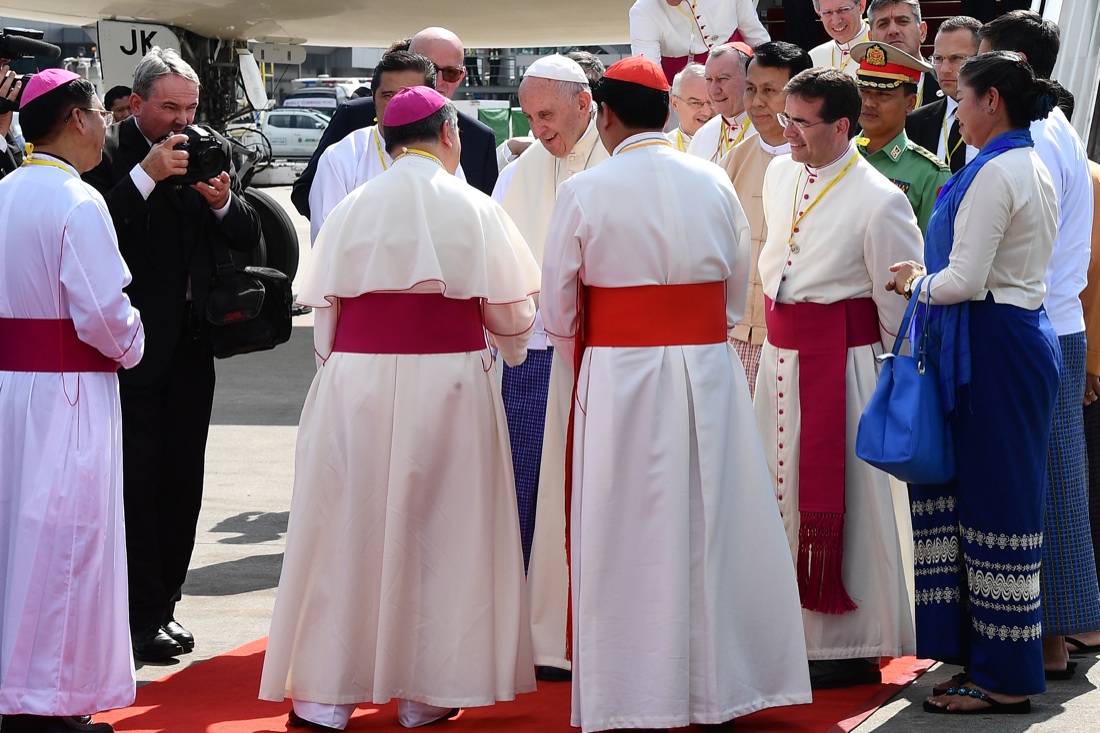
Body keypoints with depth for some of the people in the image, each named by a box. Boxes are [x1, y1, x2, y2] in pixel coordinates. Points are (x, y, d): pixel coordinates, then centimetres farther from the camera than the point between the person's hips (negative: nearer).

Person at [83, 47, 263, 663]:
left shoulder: (214, 150, 8)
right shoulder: (108, 153, -8)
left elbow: (249, 238, 5)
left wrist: (222, 200, -14)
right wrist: (147, 175, -28)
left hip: (193, 340, 6)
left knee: (183, 477, 11)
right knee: (137, 477, -2)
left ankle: (163, 600, 21)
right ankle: (144, 613, 3)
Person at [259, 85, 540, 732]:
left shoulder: (352, 210, 2)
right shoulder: (474, 210, -2)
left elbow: (324, 310, 3)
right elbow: (511, 315, -1)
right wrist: (514, 334, 22)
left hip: (355, 386, 1)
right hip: (449, 385, -1)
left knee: (348, 529, 7)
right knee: (438, 531, 8)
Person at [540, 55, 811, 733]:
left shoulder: (585, 192, -8)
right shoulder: (714, 185, 3)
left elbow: (559, 309, -3)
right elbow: (736, 295, 9)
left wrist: (583, 364, 15)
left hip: (620, 378, -3)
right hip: (709, 372, 3)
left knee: (629, 535, 3)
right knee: (711, 527, 10)